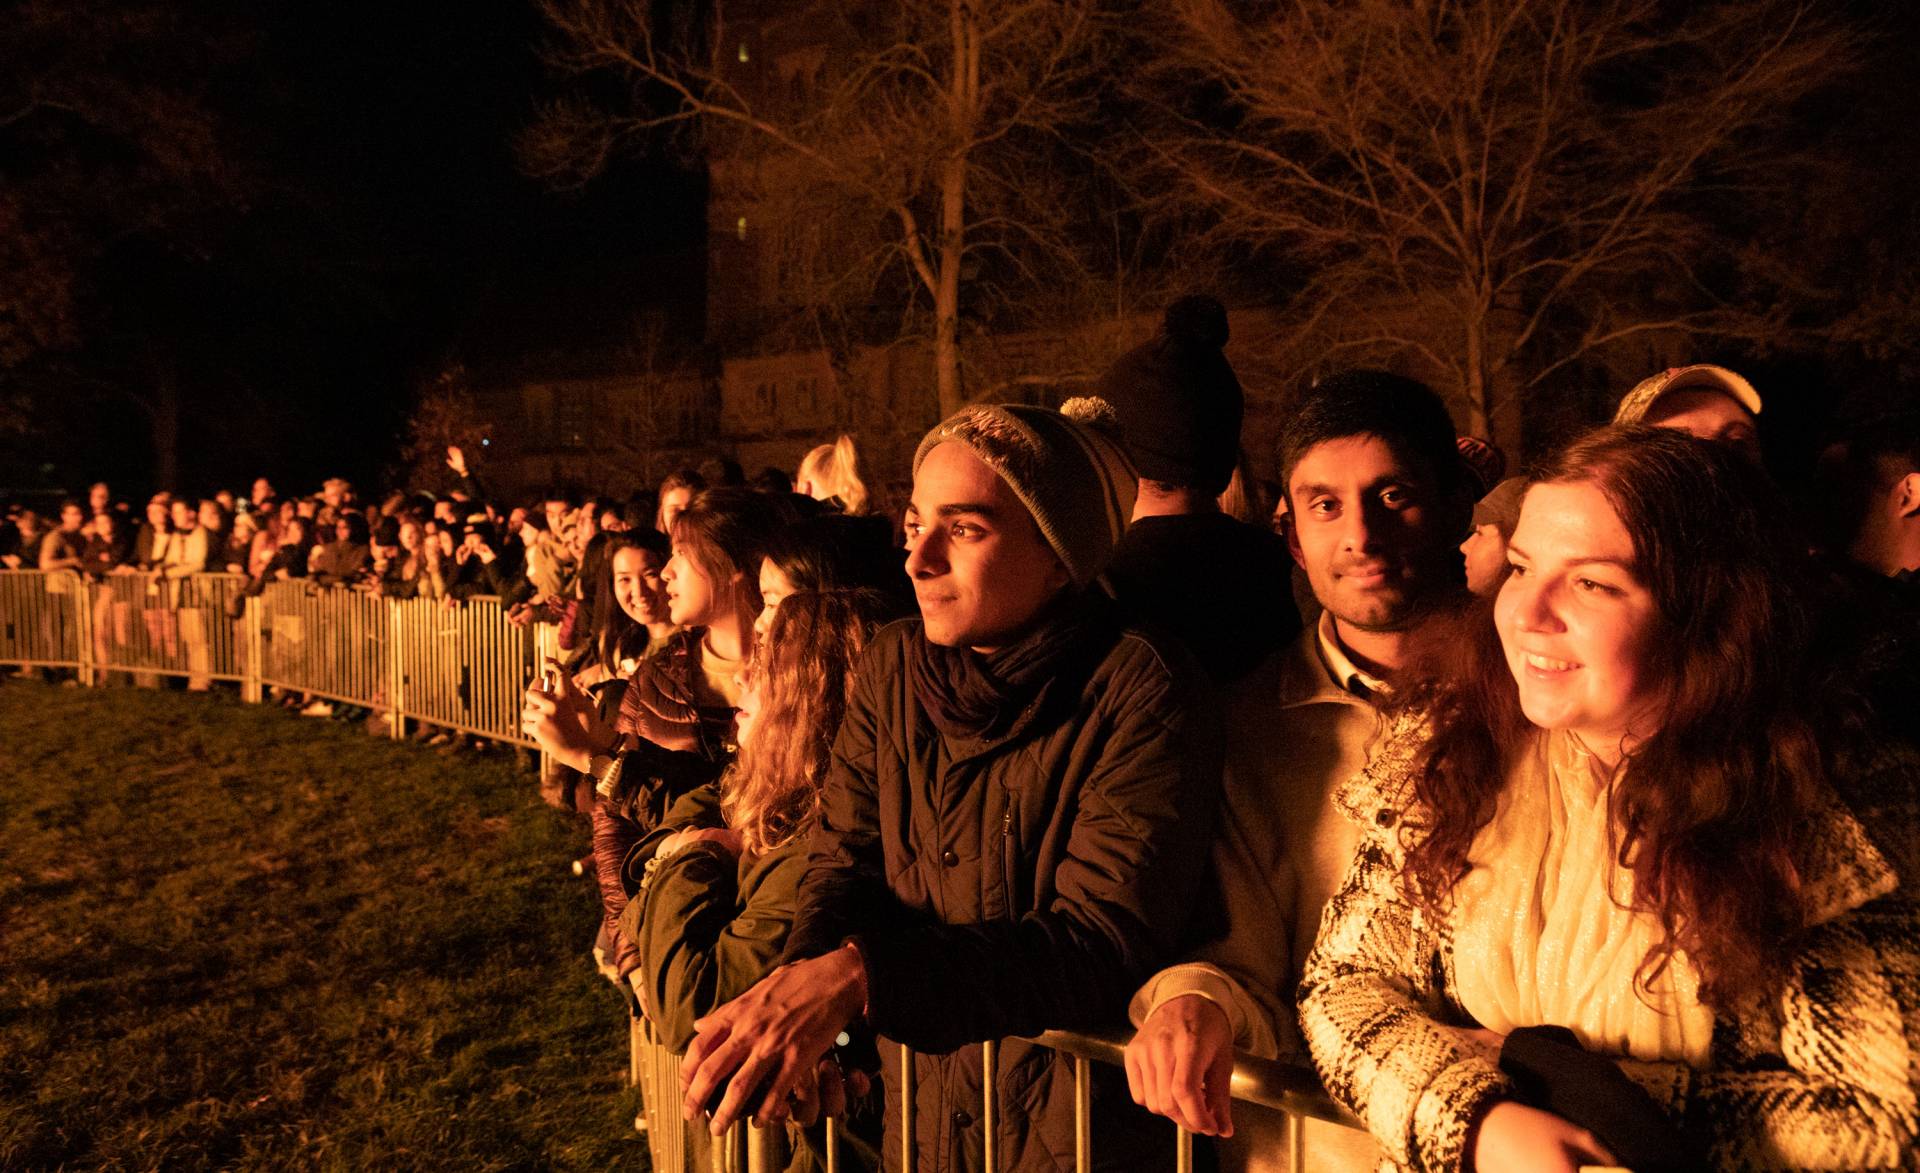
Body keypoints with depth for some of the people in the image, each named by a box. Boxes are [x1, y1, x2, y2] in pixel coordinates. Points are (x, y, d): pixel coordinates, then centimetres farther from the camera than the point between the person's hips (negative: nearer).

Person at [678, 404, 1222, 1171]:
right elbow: (845, 859, -2)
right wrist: (802, 979, -26)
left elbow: (1102, 945, -26)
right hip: (915, 1108, 5)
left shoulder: (1139, 693, -20)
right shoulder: (892, 666, -2)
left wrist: (855, 974, -36)